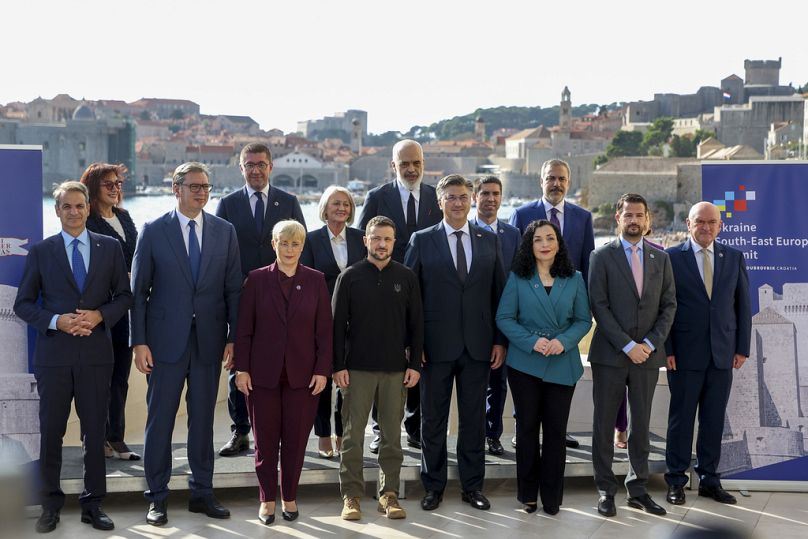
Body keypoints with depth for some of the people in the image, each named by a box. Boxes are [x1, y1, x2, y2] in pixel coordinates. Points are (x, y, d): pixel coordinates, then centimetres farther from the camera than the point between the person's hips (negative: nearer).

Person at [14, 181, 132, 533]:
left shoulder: (110, 248, 6)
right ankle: (50, 506, 19)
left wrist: (100, 315, -10)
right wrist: (56, 321, -12)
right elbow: (23, 303, 4)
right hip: (54, 354, 0)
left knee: (95, 432, 7)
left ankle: (92, 505, 18)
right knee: (51, 432, 5)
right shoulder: (41, 252, 4)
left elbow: (124, 295, 8)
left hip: (96, 352, 1)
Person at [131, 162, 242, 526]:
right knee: (160, 420, 4)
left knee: (203, 419, 11)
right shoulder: (153, 231, -1)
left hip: (209, 341, 2)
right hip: (166, 340, -2)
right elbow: (138, 291, -1)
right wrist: (139, 341, -7)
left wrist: (233, 337, 1)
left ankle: (202, 493, 22)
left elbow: (233, 289, 6)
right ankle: (157, 497, 15)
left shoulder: (224, 231, 6)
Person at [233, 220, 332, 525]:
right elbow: (244, 328, 1)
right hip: (263, 372, 0)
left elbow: (324, 330, 2)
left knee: (296, 439, 5)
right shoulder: (257, 279, 1)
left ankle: (290, 497, 20)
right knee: (265, 439, 6)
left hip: (302, 374, 0)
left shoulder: (315, 280, 3)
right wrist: (242, 368, -4)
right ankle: (267, 498, 18)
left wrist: (322, 370, -4)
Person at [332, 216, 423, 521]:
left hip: (396, 369, 1)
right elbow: (338, 323, 0)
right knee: (353, 435, 2)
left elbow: (416, 324, 7)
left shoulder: (406, 277, 6)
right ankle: (351, 495, 11)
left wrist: (414, 364, 0)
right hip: (357, 368, -1)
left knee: (392, 435, 7)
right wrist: (338, 366, -5)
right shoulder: (350, 277, 2)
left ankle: (389, 494, 16)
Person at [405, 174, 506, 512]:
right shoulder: (422, 241, 1)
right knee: (433, 419, 7)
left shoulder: (489, 240, 8)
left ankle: (472, 486, 20)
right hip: (436, 345, -2)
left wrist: (500, 340, 2)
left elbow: (499, 293, 8)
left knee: (474, 419, 9)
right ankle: (433, 486, 19)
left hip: (478, 345, 2)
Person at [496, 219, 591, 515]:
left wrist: (563, 342, -15)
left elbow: (583, 320, 3)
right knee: (527, 426, 7)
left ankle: (551, 496, 15)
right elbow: (504, 318, -4)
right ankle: (528, 493, 19)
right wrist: (532, 342, -17)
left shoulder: (574, 279, 4)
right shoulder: (518, 278, 0)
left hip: (562, 365, 1)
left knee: (556, 429, 4)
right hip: (525, 363, -1)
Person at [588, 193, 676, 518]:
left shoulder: (661, 259, 10)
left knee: (641, 424, 8)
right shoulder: (602, 257, 0)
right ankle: (606, 490, 12)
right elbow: (599, 306, -7)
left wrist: (650, 343, -6)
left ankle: (638, 489, 17)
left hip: (647, 355, 3)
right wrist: (627, 346, -13)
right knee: (604, 424, 3)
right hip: (610, 355, -3)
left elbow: (669, 305, 8)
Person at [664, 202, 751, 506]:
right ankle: (676, 481, 15)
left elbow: (743, 305, 9)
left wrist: (742, 347, 4)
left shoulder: (734, 258, 8)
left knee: (714, 419, 8)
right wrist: (666, 349, -8)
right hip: (685, 353, -3)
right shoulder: (672, 258, -2)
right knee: (681, 417, 5)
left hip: (723, 353, 3)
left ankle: (709, 479, 19)